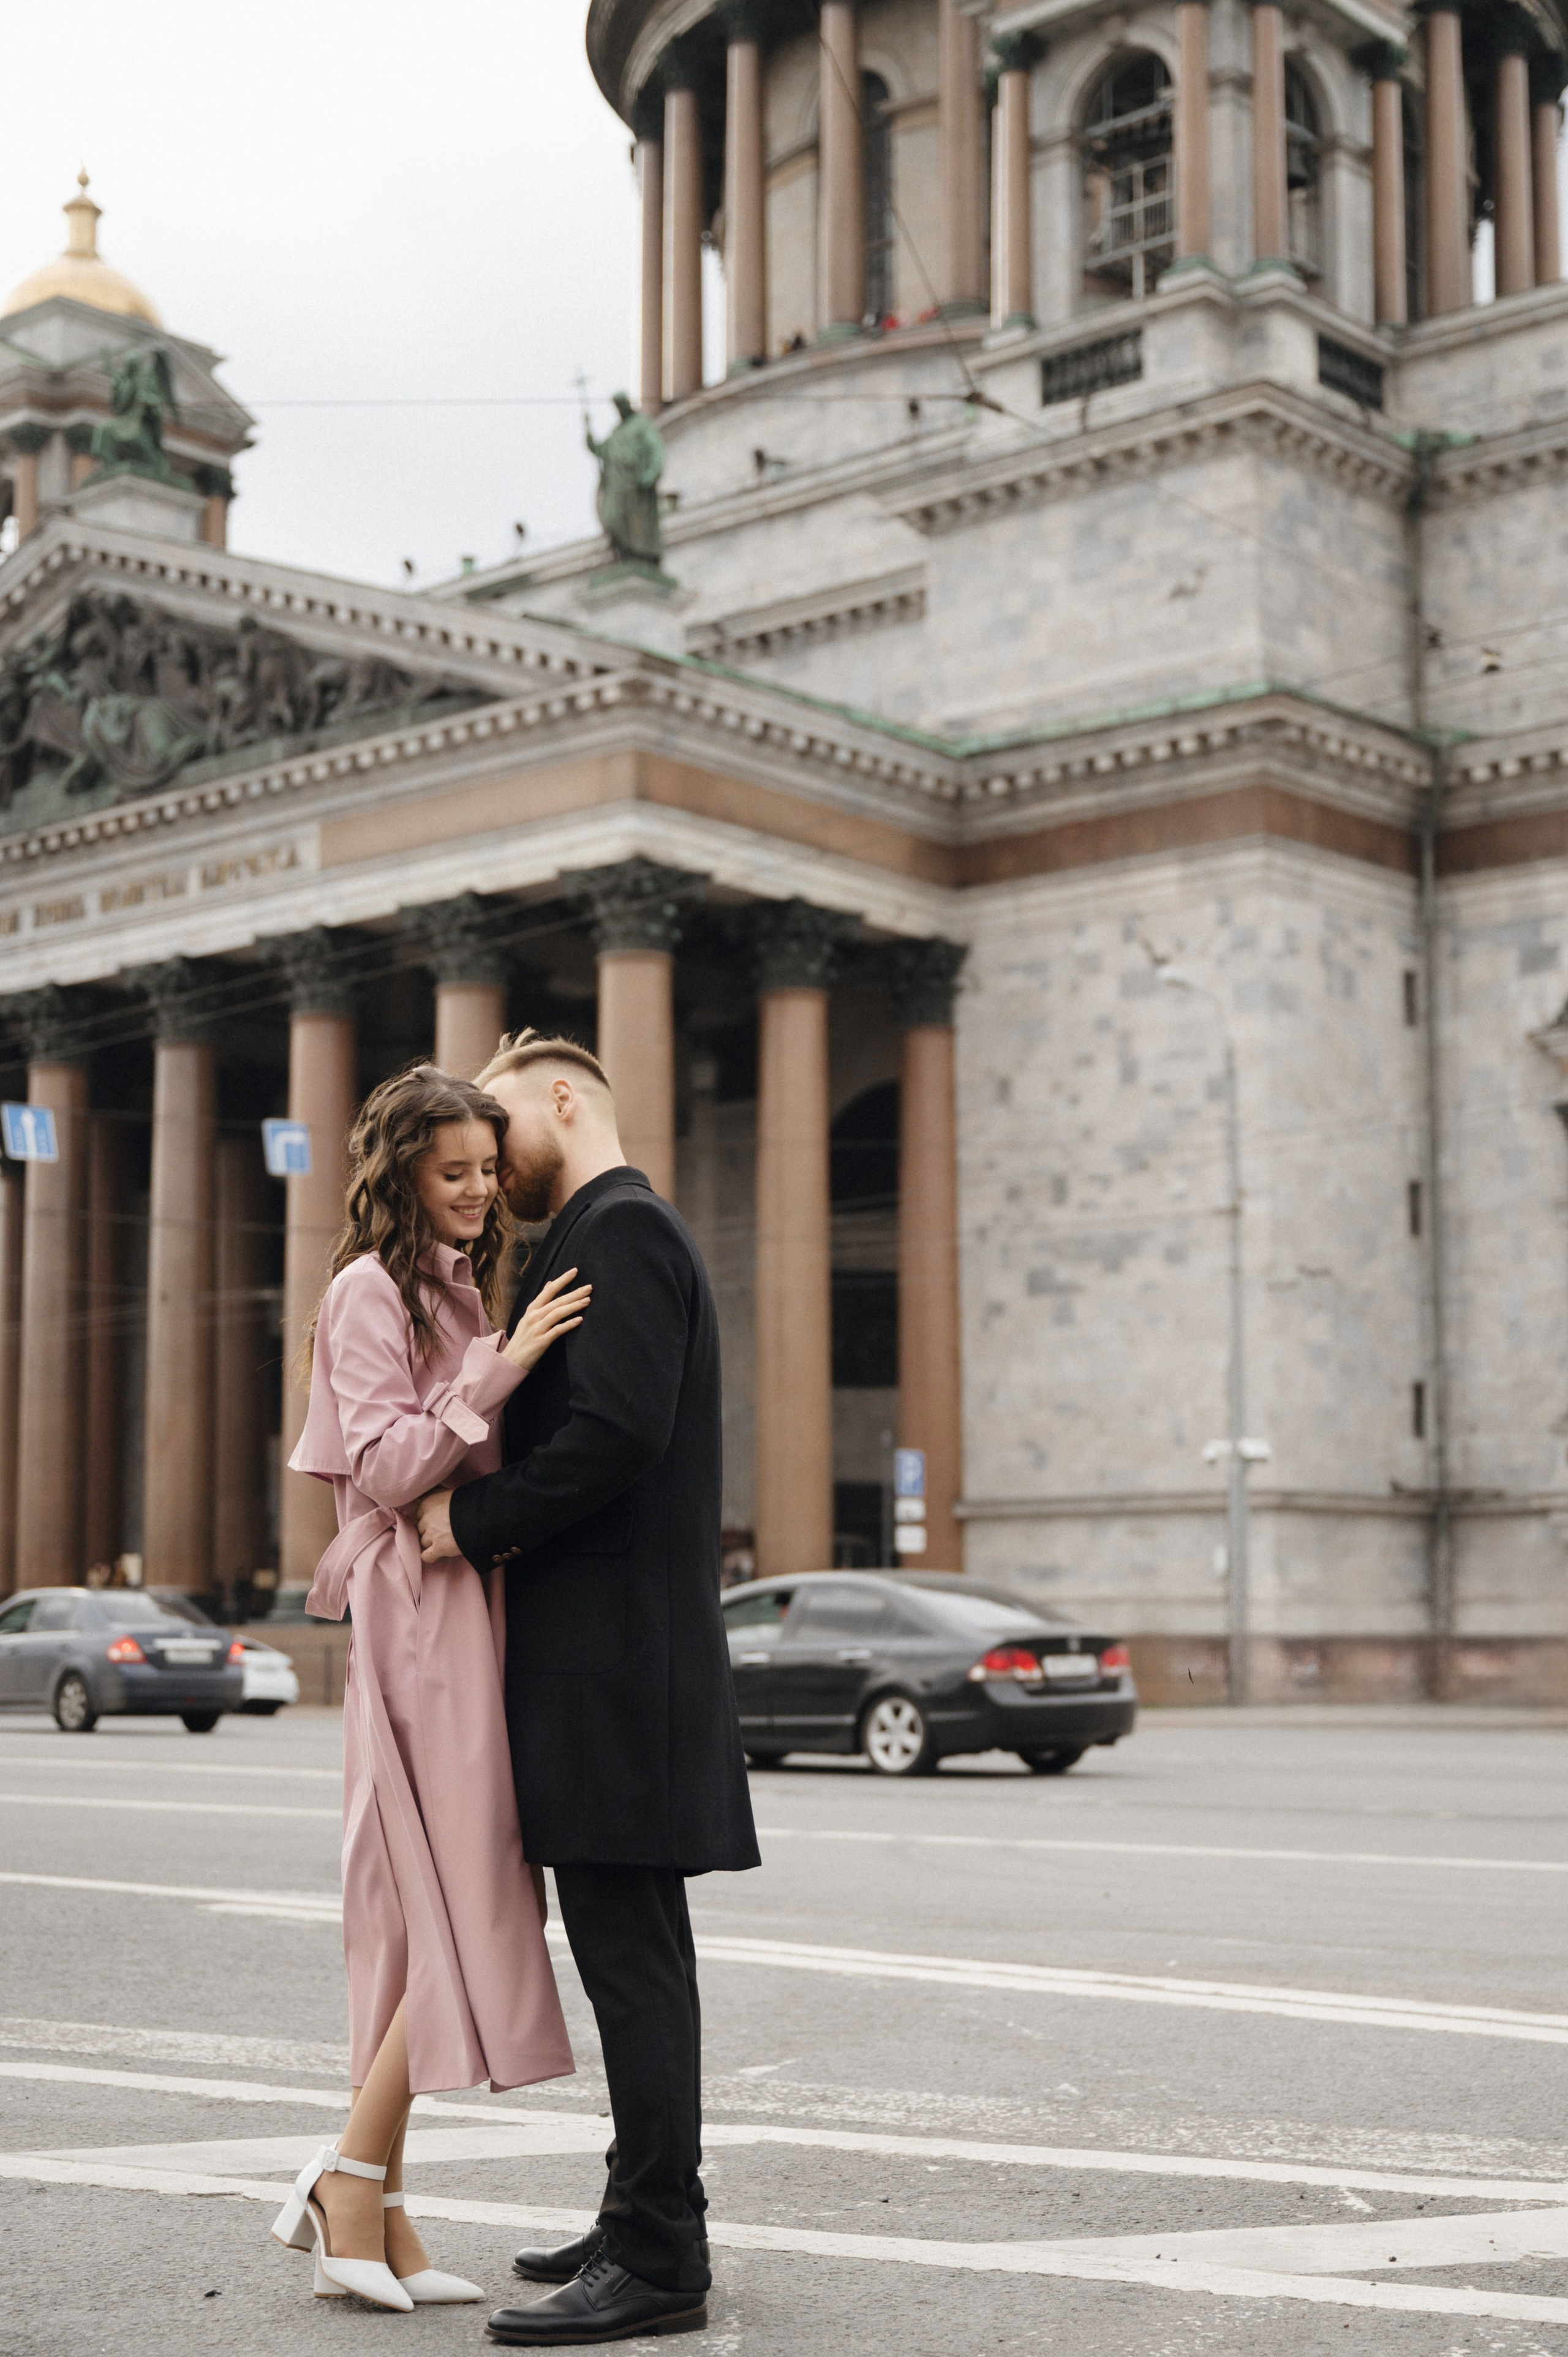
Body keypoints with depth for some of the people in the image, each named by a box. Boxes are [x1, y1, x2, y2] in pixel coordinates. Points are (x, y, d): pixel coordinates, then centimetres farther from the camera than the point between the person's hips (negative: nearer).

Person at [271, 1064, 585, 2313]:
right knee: (470, 1904, -11)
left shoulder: (462, 1287, 21)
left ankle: (372, 2211, 9)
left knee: (423, 1910, 6)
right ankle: (352, 2181, -4)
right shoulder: (371, 1290, -6)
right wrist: (501, 1370, -20)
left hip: (466, 1611, 9)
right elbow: (385, 1469, -15)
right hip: (418, 1613, -9)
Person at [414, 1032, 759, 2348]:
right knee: (633, 1952, 13)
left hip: (617, 1655, -11)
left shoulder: (621, 1228, -9)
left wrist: (477, 1520, -13)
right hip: (614, 1656, 11)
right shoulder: (604, 1234, 23)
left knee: (630, 1954, -8)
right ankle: (647, 2225, 21)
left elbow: (618, 1434, -22)